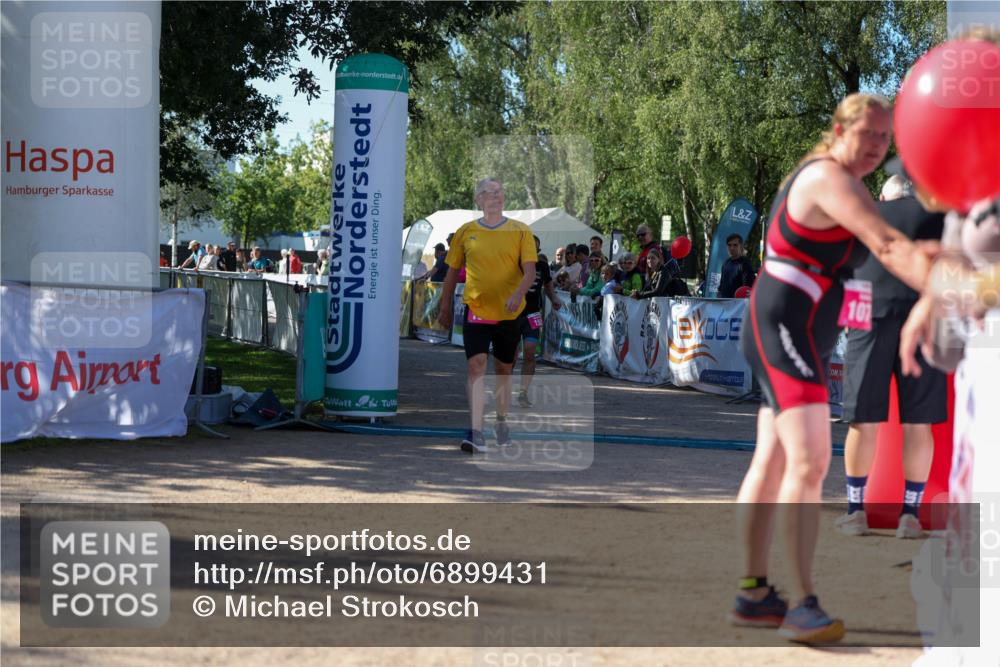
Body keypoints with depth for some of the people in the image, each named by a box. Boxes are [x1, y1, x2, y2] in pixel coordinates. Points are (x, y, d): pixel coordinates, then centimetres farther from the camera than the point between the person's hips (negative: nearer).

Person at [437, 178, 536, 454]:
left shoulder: (520, 232, -1)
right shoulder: (466, 232, 3)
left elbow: (529, 270, -8)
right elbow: (452, 270, 13)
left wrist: (518, 294, -27)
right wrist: (445, 307, 15)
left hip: (509, 312, 0)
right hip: (476, 310, 0)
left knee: (504, 369, 13)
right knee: (476, 366, -15)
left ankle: (501, 422, 35)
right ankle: (476, 432, -19)